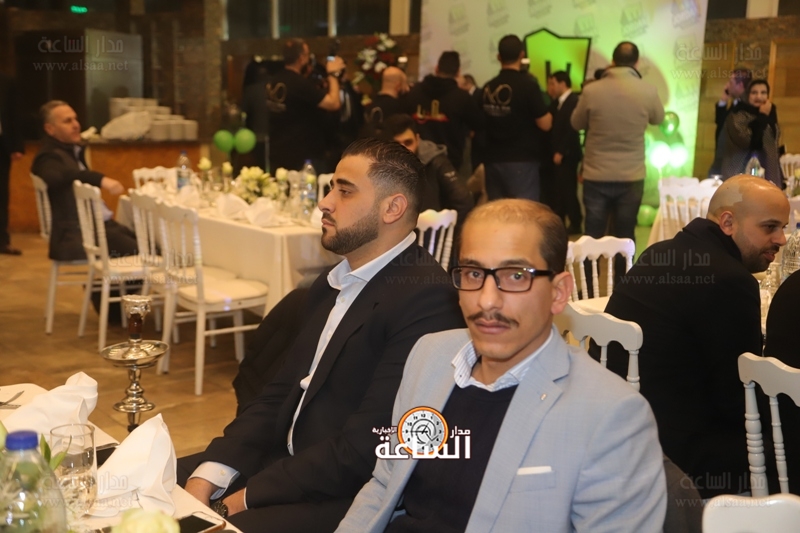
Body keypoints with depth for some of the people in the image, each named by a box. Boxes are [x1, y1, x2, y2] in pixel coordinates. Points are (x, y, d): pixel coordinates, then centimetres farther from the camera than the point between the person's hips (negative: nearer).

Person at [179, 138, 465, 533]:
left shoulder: (424, 297, -19)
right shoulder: (331, 285, 11)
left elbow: (365, 445, -23)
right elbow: (282, 392, 8)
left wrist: (247, 496, -16)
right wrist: (208, 476, -5)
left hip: (352, 500, -8)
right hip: (285, 465, 8)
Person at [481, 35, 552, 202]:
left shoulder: (488, 87, 5)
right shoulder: (528, 84, -11)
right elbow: (545, 124, -10)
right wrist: (548, 114, 9)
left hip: (493, 160, 5)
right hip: (521, 160, -5)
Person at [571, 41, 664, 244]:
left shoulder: (591, 90, -11)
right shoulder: (648, 91, -9)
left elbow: (577, 124, 5)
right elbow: (658, 119, 11)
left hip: (596, 176, 0)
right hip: (632, 177, 1)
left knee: (593, 235, 9)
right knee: (625, 236, 10)